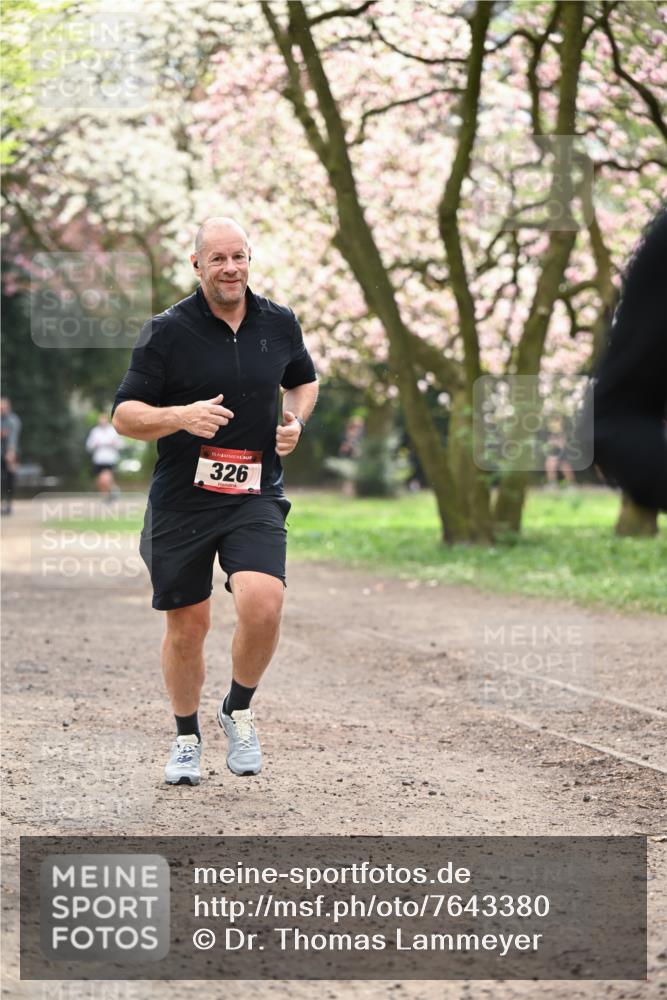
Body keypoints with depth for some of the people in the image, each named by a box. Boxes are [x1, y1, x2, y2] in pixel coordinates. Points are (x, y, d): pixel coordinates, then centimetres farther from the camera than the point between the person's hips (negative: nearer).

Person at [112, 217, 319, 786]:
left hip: (255, 496, 1)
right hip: (181, 500, -1)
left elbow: (304, 380, 24)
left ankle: (239, 710, 6)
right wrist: (182, 416, -25)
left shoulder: (280, 324, 4)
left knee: (262, 605, -21)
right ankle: (187, 739, 31)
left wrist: (296, 421, 3)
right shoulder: (168, 331, -7)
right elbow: (124, 415, -7)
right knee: (187, 628, 7)